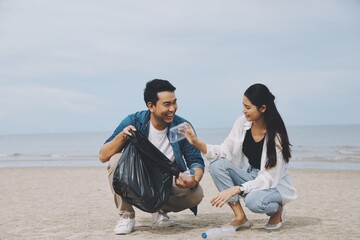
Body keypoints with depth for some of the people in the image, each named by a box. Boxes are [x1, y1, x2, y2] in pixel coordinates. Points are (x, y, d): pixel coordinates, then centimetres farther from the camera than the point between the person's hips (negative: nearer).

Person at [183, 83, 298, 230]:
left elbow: (267, 179, -25)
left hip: (273, 184, -6)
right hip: (250, 176, 6)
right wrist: (197, 143, -19)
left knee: (253, 200, -38)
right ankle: (240, 217, -14)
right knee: (217, 165, -19)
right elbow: (224, 152, -4)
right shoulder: (242, 123, -9)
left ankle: (277, 210, 0)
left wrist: (235, 190, -34)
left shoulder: (276, 136, -23)